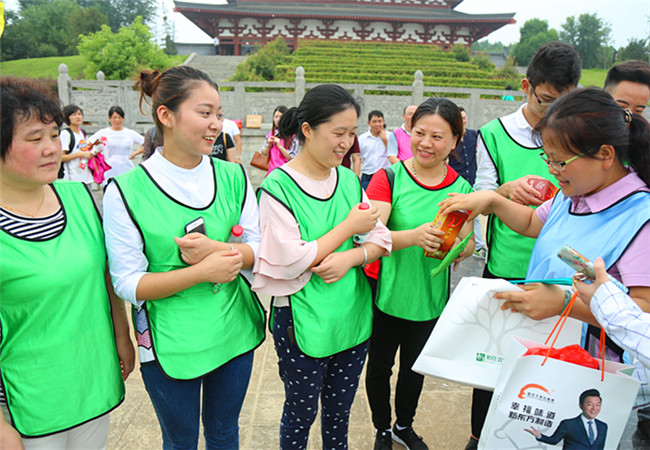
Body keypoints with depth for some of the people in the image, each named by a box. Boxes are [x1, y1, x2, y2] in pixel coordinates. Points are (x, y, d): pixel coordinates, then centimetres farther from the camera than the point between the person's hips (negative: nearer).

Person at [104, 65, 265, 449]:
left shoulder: (233, 176, -2)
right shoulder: (126, 190, -14)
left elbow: (260, 248, 0)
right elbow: (128, 283, -14)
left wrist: (218, 249, -20)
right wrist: (203, 272, -25)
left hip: (235, 333, 4)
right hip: (170, 343, -3)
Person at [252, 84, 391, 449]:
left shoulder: (350, 180, 3)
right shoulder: (278, 187, -15)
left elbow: (382, 239, 3)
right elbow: (290, 262, -21)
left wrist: (351, 257, -19)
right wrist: (350, 226, -16)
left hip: (353, 317, 5)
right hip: (303, 322, -5)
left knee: (340, 410, 23)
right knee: (301, 413, 16)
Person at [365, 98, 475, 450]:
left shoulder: (461, 189, -2)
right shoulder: (389, 178, -12)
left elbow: (468, 244, 2)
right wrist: (414, 236, -38)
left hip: (430, 297, 3)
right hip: (386, 292, -2)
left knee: (415, 369, 22)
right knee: (380, 366, 16)